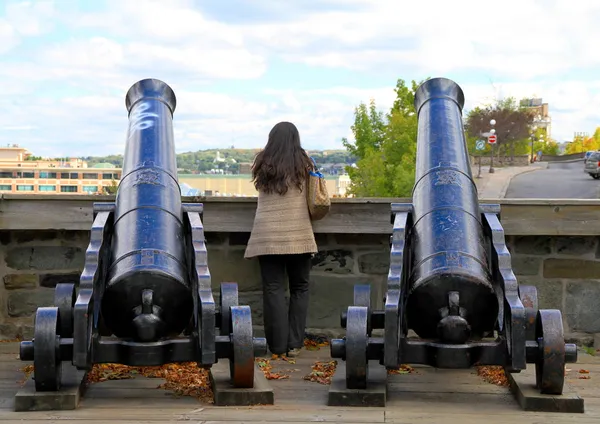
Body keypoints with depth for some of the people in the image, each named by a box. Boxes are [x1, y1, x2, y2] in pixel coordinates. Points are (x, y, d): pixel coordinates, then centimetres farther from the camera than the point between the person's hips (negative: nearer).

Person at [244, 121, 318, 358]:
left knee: (273, 289, 3)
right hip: (298, 236, -1)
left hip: (268, 236, 1)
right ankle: (294, 344, 7)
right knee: (299, 288, 10)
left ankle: (278, 346, 3)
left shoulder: (262, 165, 6)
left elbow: (262, 192, 13)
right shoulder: (303, 165, 3)